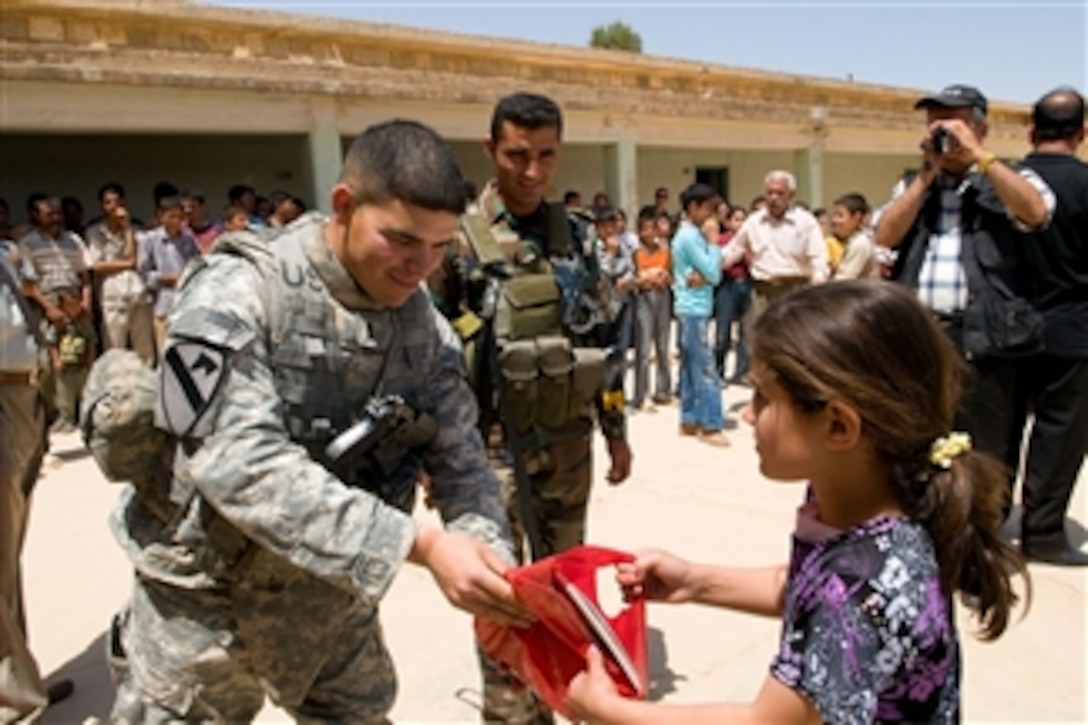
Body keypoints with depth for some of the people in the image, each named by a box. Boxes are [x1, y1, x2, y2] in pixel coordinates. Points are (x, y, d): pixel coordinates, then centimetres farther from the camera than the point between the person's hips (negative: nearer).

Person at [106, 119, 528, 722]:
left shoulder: (425, 329, -6)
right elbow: (240, 462, -32)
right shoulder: (236, 295, -21)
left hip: (336, 598, 5)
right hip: (206, 596, -4)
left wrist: (491, 562, -27)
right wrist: (420, 544, -39)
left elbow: (460, 464, -6)